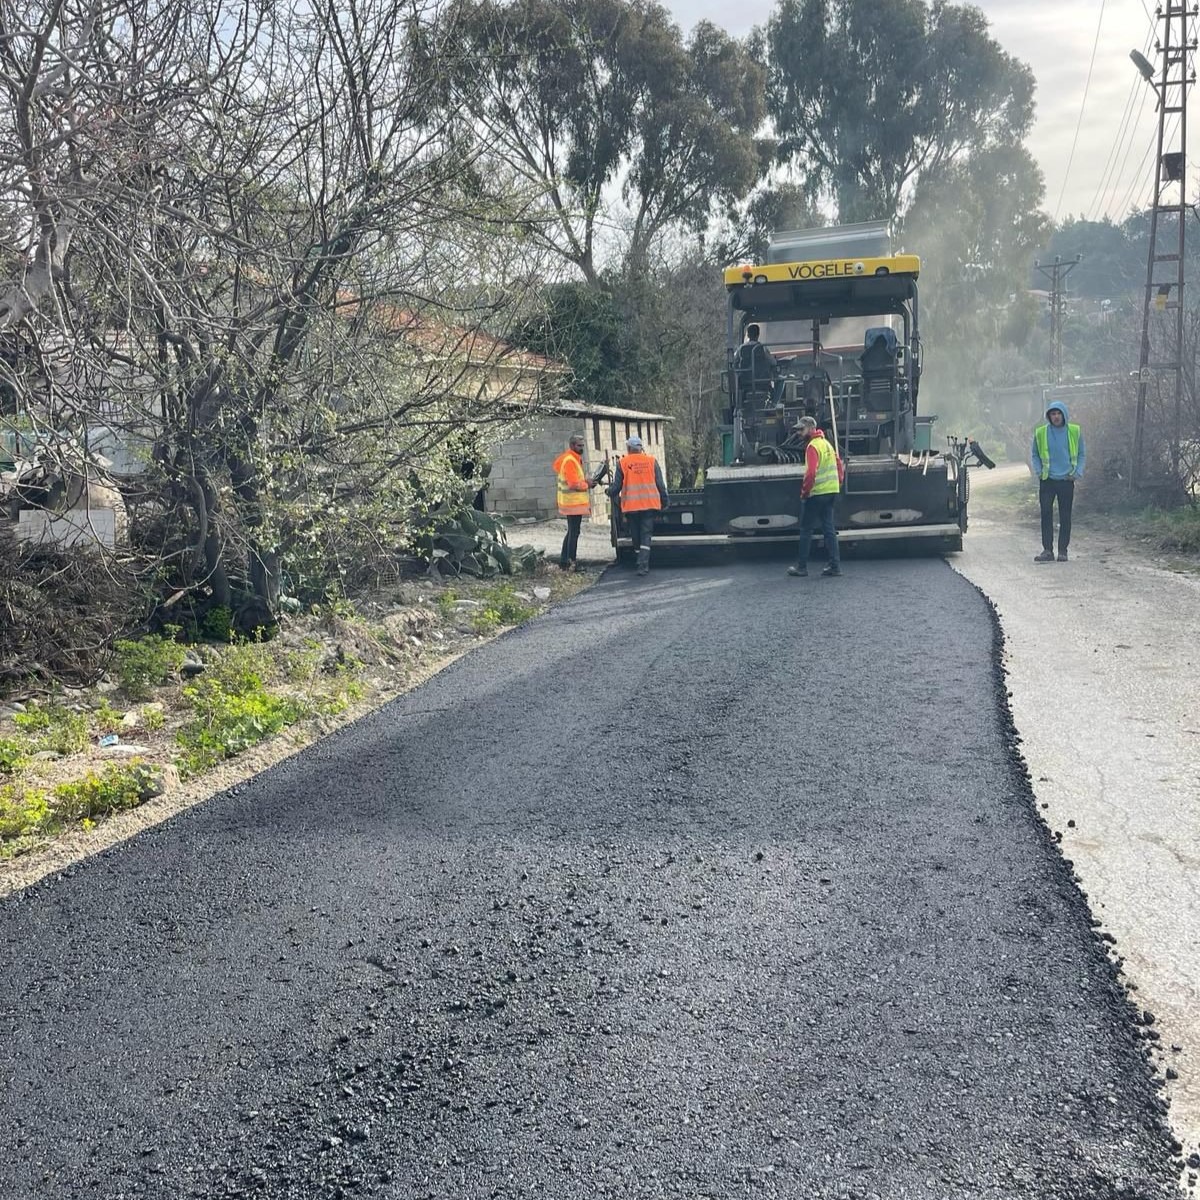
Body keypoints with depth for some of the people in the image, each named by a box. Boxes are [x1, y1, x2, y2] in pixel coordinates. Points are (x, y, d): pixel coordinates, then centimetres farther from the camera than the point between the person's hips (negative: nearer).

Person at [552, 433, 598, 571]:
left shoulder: (572, 458, 14)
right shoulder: (570, 460, -18)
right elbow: (574, 484, -22)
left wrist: (585, 481, 6)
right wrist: (587, 484, -8)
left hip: (572, 502, 11)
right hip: (574, 502, -11)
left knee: (571, 532, 17)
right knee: (574, 533, -6)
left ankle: (564, 560, 21)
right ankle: (571, 563, -3)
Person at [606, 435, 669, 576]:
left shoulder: (622, 463, -3)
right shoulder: (652, 461, 2)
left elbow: (616, 485, 1)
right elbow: (660, 484, 5)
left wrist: (610, 492, 22)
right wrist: (665, 501, 14)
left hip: (631, 506, -1)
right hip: (649, 504, 1)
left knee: (636, 535, 13)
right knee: (646, 535, 1)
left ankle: (643, 564, 21)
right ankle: (643, 565, -11)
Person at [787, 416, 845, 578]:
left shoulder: (813, 446, -14)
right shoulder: (826, 443, 15)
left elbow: (811, 473, -23)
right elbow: (839, 465, 18)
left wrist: (804, 492, -14)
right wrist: (838, 484, 18)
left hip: (816, 493, -9)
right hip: (832, 491, 9)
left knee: (806, 530, 0)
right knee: (829, 529, 9)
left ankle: (801, 566, 4)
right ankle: (834, 565, 7)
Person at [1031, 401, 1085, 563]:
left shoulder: (1075, 432, 2)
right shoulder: (1040, 433, 1)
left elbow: (1081, 455, 10)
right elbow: (1034, 455, 11)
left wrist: (1077, 472, -3)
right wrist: (1038, 471, -4)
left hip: (1066, 481, 0)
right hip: (1047, 481, 0)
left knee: (1065, 518, 2)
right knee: (1046, 515, -7)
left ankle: (1063, 551, 8)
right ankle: (1047, 551, -4)